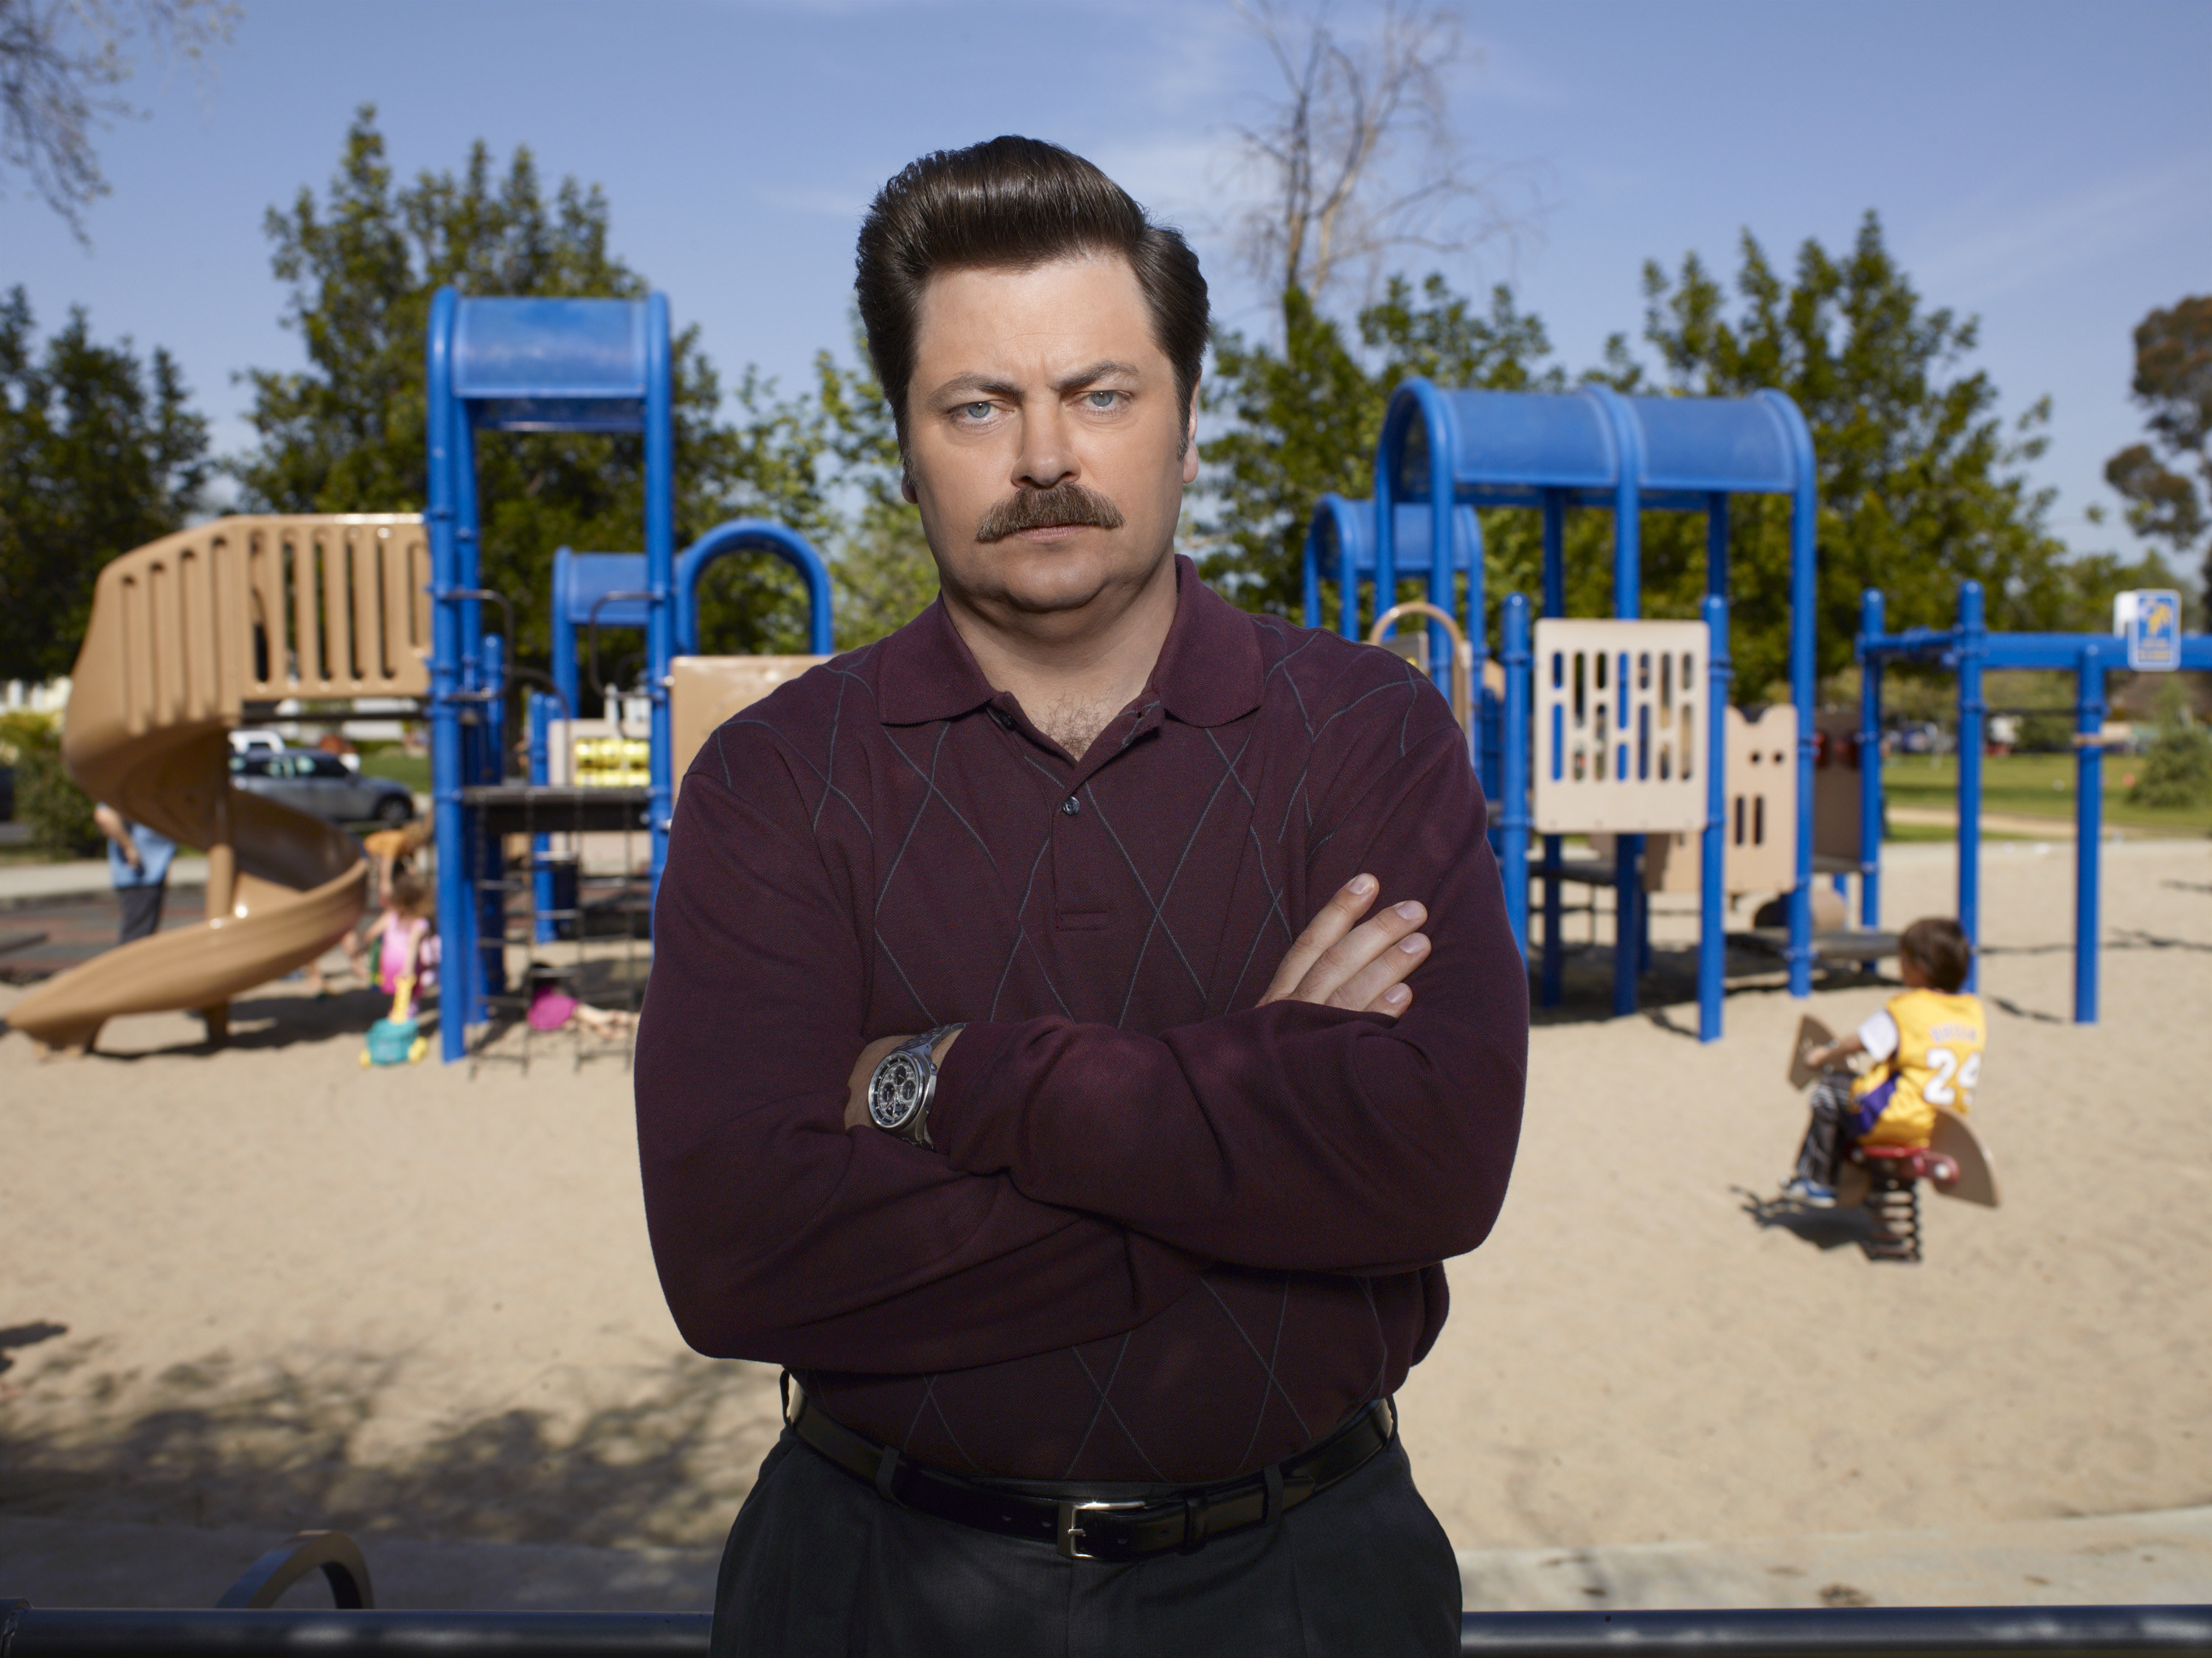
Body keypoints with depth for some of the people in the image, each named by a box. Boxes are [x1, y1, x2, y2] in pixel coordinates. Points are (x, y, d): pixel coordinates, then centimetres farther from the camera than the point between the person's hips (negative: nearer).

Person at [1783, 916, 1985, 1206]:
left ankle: (1816, 1181, 18)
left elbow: (1854, 1044, -8)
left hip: (1897, 1122, -8)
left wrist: (1822, 1057, 11)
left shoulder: (1905, 1011, -16)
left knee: (1828, 1090, 12)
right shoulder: (1977, 1012, 3)